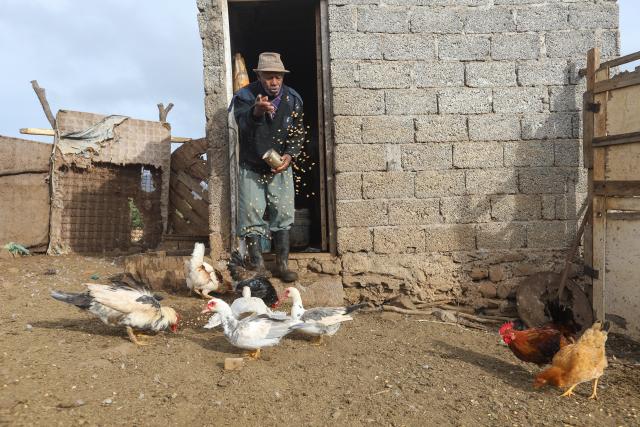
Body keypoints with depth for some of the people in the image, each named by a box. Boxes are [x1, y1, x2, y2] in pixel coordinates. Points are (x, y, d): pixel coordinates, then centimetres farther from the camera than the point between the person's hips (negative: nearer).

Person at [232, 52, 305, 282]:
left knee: (283, 216, 4)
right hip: (251, 168, -2)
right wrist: (256, 112, -53)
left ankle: (282, 265, 17)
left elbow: (298, 133, 4)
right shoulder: (244, 96, -12)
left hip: (280, 168, 3)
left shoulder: (293, 99, -3)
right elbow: (243, 125, -31)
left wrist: (289, 156, -13)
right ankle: (257, 267, 11)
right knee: (252, 218, -1)